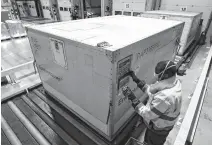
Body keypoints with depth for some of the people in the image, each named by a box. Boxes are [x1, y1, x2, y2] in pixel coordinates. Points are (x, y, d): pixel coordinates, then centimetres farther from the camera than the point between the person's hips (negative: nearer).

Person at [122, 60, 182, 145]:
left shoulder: (165, 97, -43)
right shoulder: (173, 82, -14)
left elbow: (148, 114, -32)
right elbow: (150, 90, -4)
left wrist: (132, 97, -32)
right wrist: (136, 80, -8)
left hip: (159, 128, -7)